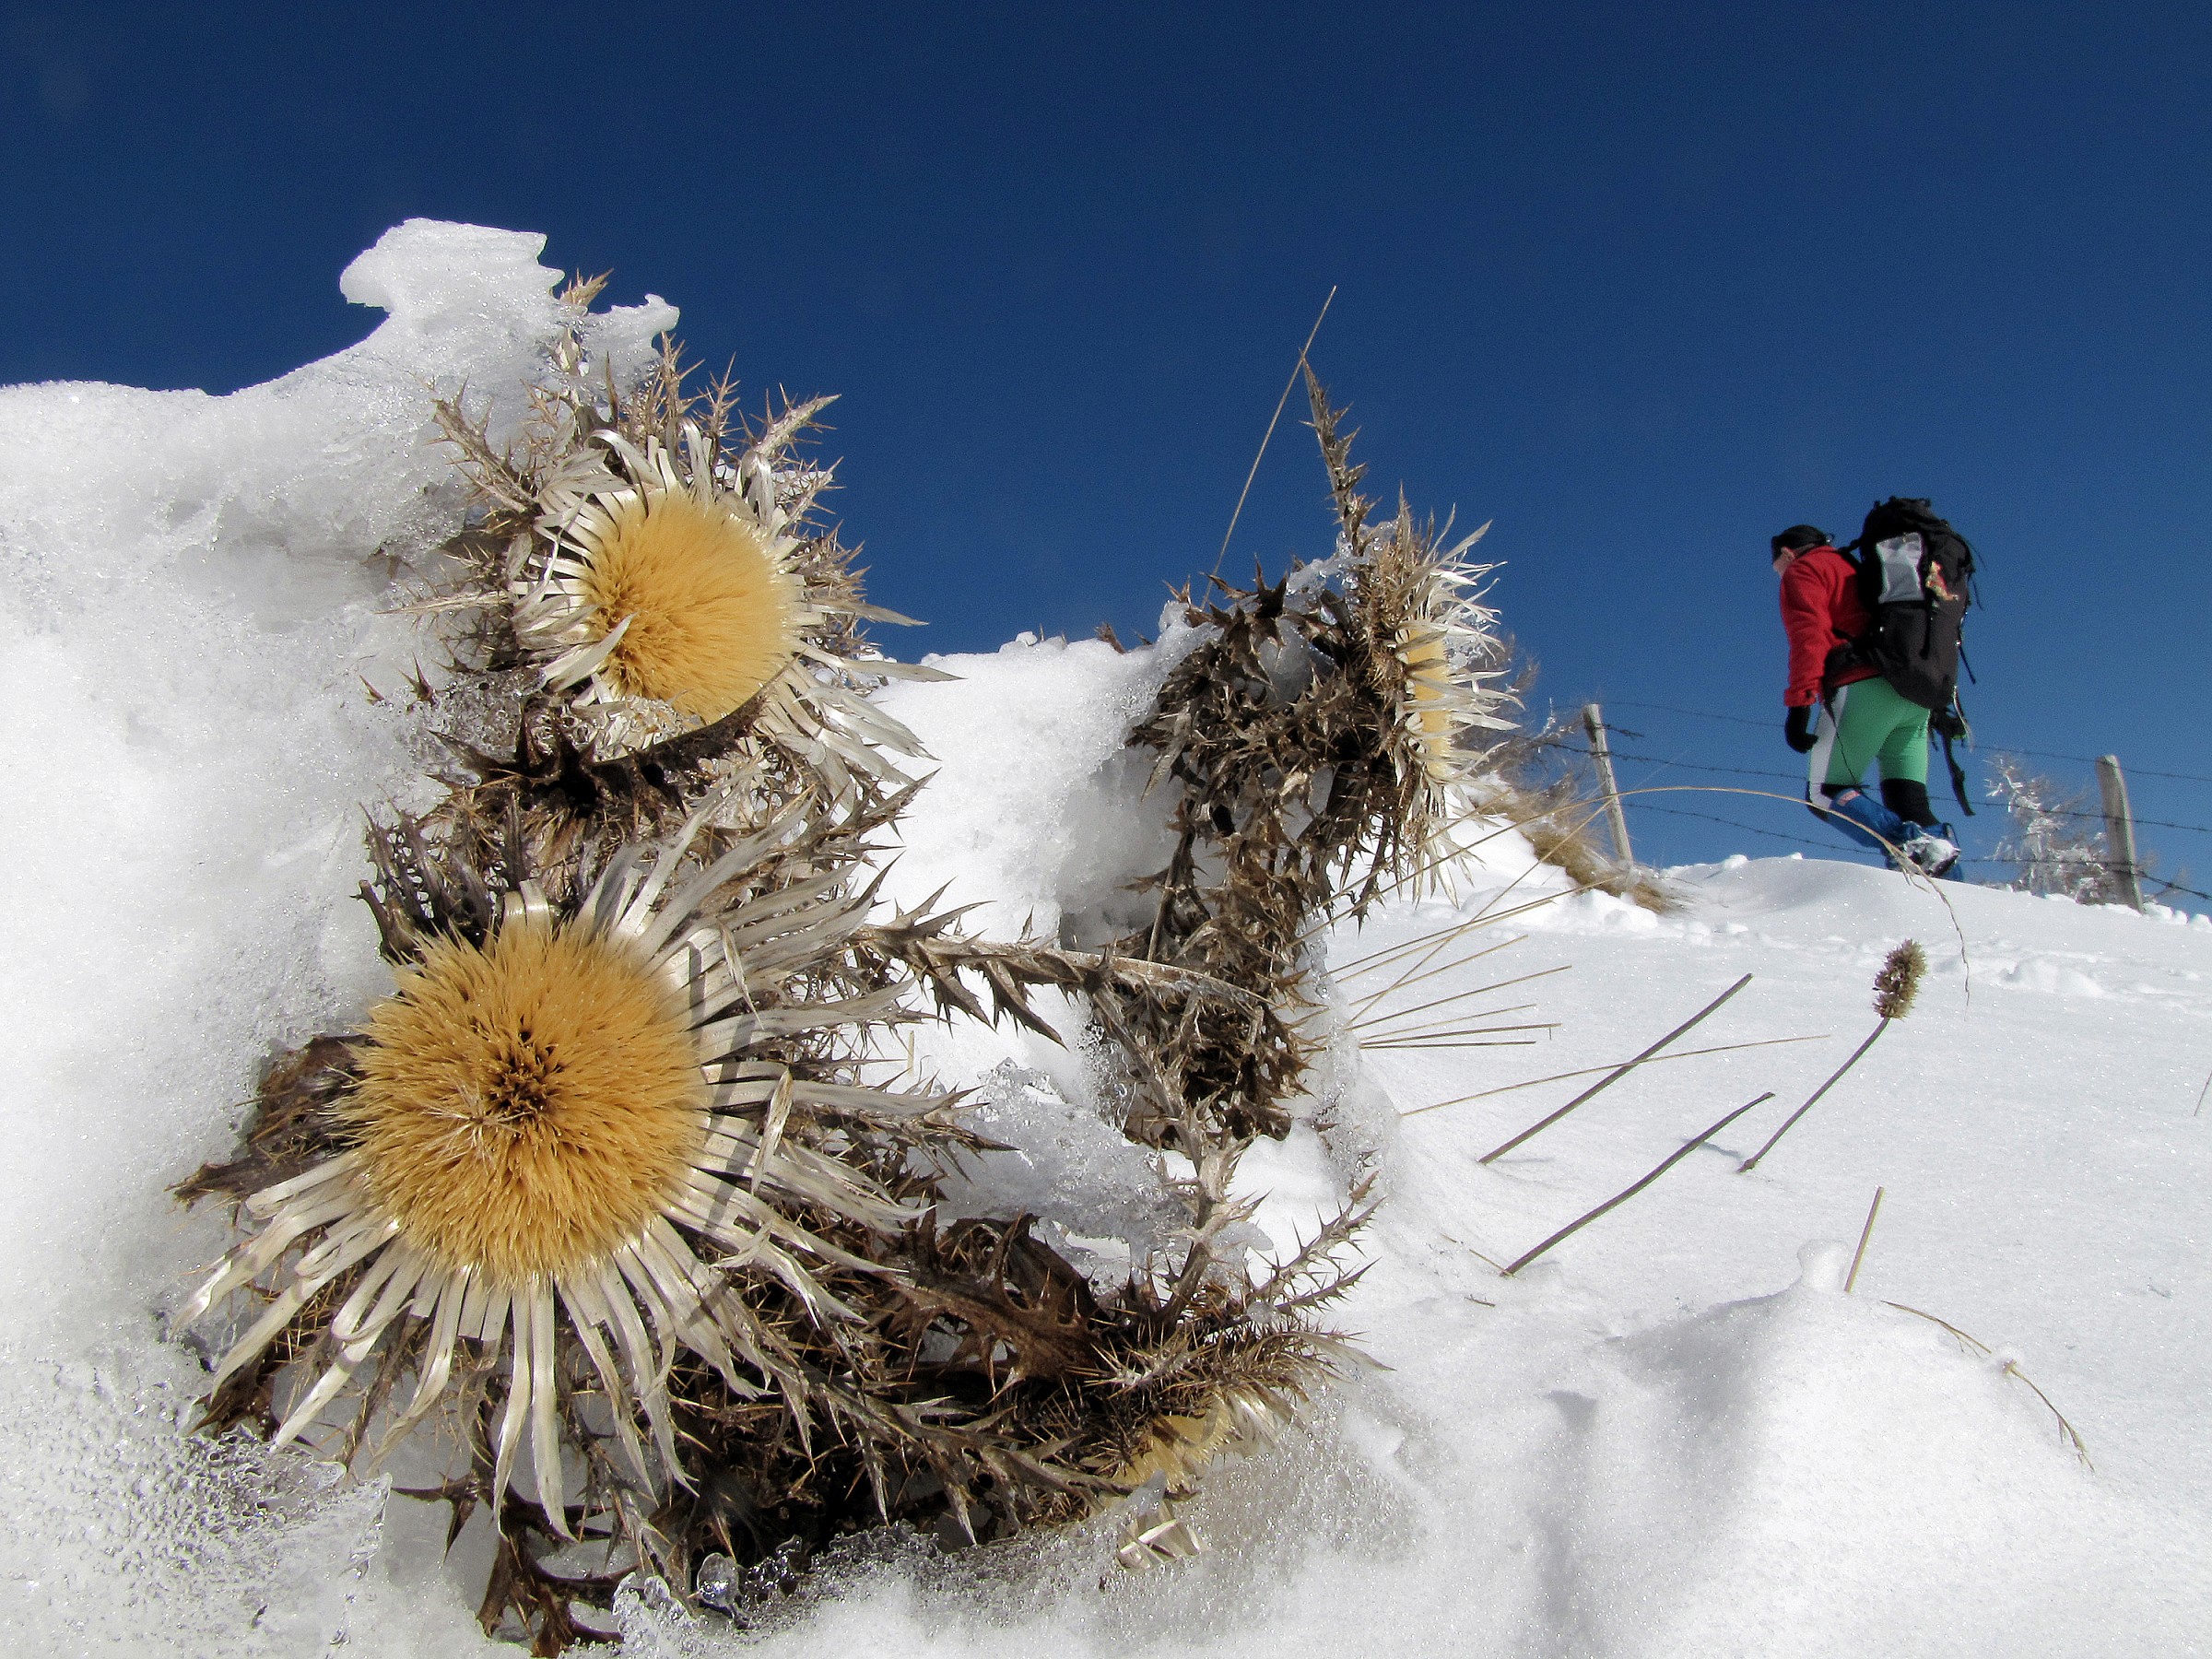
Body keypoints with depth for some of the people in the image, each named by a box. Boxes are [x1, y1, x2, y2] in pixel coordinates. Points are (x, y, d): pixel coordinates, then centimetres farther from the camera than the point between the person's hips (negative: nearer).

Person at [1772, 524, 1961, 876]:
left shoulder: (1803, 571, 11)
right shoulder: (1855, 571, 35)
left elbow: (1809, 636, -8)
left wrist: (1799, 703, -17)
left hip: (1863, 688, -8)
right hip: (1916, 697, 8)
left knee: (1825, 793, -4)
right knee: (1909, 804, 6)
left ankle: (1913, 847, -27)